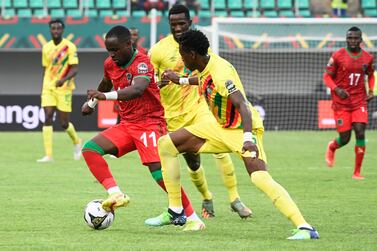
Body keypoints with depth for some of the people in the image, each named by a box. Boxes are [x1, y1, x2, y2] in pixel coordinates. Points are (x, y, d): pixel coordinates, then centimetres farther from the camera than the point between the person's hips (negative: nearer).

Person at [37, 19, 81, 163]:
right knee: (47, 118, -10)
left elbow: (75, 69, -12)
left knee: (64, 123, 0)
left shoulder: (69, 47, -6)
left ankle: (76, 142, 32)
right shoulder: (46, 48, 9)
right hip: (48, 88, 4)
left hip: (64, 88, -4)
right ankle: (48, 155, -12)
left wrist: (64, 79, -28)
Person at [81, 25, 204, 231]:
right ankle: (116, 195, -22)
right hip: (127, 125, 8)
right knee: (90, 149, -9)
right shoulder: (110, 64, 5)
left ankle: (193, 219, -13)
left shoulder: (142, 63, -20)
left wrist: (105, 96, -53)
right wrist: (91, 103, 36)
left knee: (159, 171, -22)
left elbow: (138, 89, -42)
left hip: (150, 123, -8)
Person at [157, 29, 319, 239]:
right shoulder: (206, 67, -1)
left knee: (260, 178, -30)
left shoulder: (220, 72, -27)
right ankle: (176, 212, 10)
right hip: (220, 125, 9)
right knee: (166, 144, 4)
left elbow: (243, 105, -35)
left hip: (242, 129, -9)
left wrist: (248, 138, -47)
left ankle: (304, 228, -29)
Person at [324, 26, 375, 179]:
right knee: (345, 138, -2)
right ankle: (332, 147, 37)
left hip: (360, 102, 2)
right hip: (341, 103, -2)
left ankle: (357, 172, -4)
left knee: (360, 133, -12)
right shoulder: (338, 56, -7)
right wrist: (337, 89, -19)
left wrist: (371, 91, 4)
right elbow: (327, 76, -2)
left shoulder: (367, 58, 3)